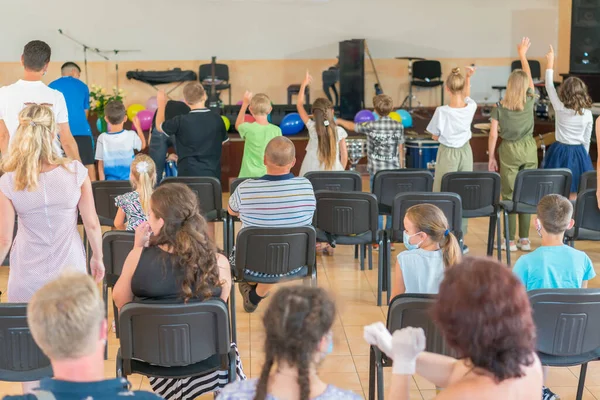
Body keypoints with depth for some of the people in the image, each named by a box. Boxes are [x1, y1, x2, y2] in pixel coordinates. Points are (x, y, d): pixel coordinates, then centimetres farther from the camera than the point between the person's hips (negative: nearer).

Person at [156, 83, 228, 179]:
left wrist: (161, 103, 23)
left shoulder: (180, 121, -12)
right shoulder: (217, 119, -3)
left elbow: (159, 126, 9)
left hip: (188, 176, -2)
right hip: (212, 175, 2)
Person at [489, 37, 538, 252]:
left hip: (509, 151, -2)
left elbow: (493, 135, -8)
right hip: (529, 149, 2)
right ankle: (524, 239, 13)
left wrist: (491, 158, 2)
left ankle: (511, 241, 6)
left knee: (509, 196, 4)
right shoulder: (530, 101, -4)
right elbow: (529, 76, 12)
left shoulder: (499, 107, -9)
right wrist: (522, 54, 23)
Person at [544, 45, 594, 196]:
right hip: (579, 153, 3)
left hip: (560, 152, -2)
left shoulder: (560, 108, -11)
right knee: (574, 194, 10)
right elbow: (586, 139, 4)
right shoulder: (588, 113, -3)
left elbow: (549, 86, 0)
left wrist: (550, 62, 8)